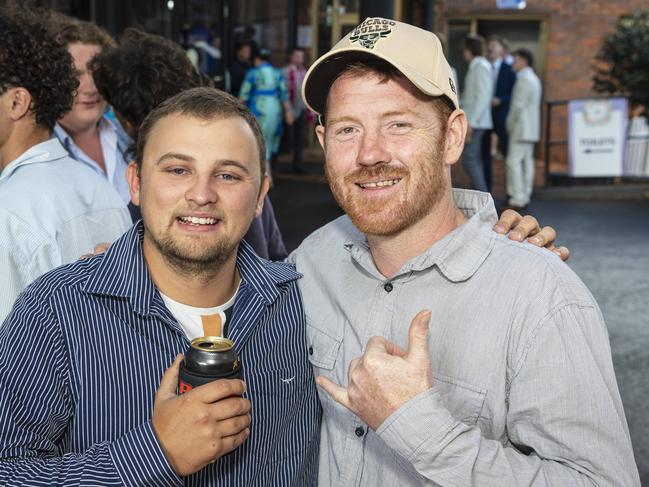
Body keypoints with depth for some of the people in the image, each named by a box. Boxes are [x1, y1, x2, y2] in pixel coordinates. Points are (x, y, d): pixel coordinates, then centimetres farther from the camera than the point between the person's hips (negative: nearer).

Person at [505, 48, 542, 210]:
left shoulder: (524, 80, -15)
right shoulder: (533, 78, 18)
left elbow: (518, 105, -19)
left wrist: (510, 123, -7)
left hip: (521, 127, -10)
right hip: (530, 128, 10)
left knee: (514, 161, -11)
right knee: (527, 160, 9)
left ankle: (517, 199, -13)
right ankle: (525, 196, 12)